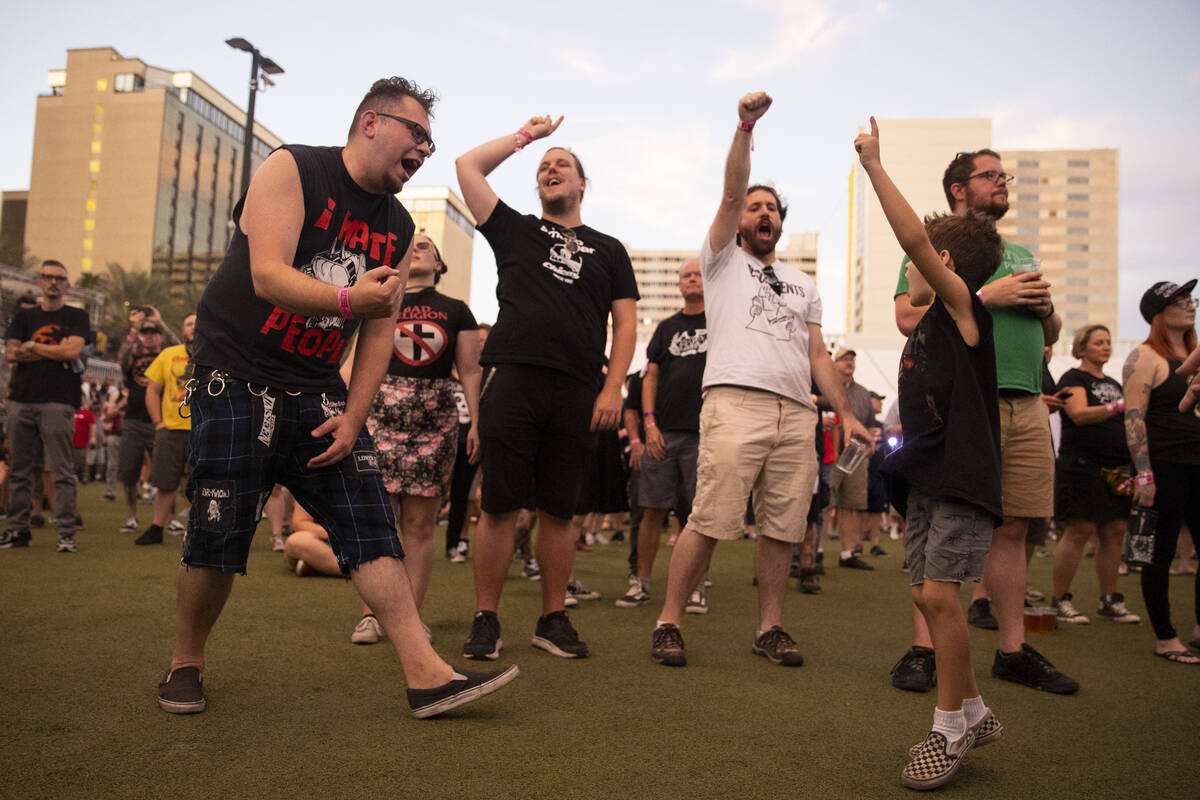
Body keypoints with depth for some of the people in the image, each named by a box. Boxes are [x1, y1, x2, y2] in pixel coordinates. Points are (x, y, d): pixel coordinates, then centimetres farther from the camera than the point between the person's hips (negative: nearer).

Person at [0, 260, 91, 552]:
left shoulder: (76, 317, 8)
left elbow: (73, 351, -9)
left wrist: (31, 346, 0)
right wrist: (55, 351, -5)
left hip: (58, 402, -4)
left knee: (62, 471, -6)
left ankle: (66, 532, -4)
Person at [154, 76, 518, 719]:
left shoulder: (398, 229, 10)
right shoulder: (292, 168, -6)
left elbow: (381, 330, 7)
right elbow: (268, 276, -20)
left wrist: (352, 417, -3)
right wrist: (347, 299, -37)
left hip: (318, 392, 5)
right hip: (236, 379, -5)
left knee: (371, 526, -6)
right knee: (218, 538, -3)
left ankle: (427, 675, -7)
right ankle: (186, 664, 22)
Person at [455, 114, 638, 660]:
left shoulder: (608, 251, 19)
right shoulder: (515, 231, 18)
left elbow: (626, 325, 12)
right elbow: (468, 165, 15)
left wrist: (612, 388, -1)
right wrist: (526, 135, 23)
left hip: (577, 392, 1)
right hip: (512, 379, -1)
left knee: (559, 510, 5)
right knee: (499, 506, -2)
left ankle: (553, 620, 16)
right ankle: (486, 620, 8)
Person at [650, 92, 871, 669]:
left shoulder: (803, 284, 28)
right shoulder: (723, 261, 16)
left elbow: (817, 354, 22)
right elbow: (730, 193, 1)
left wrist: (846, 413, 12)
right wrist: (745, 128, -9)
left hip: (797, 413, 5)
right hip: (735, 403, -5)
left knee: (782, 528, 3)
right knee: (709, 522, -11)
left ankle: (770, 627, 15)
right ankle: (668, 622, -1)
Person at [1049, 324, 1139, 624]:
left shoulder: (1112, 384, 21)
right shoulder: (1073, 379, -2)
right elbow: (1079, 414, -18)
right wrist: (1118, 407, -28)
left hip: (1115, 467, 8)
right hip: (1082, 463, -8)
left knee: (1115, 531, 4)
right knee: (1080, 529, -10)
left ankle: (1109, 600, 12)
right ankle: (1060, 599, -3)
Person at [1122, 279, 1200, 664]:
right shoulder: (1145, 357, -6)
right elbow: (1133, 417, -14)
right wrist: (1144, 473, -20)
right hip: (1163, 466, -7)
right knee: (1162, 553, 0)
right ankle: (1165, 639, 10)